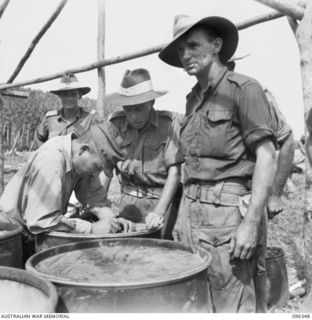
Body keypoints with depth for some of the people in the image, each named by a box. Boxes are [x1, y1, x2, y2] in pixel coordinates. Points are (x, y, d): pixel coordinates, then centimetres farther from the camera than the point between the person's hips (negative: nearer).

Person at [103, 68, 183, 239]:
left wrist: (159, 211, -21)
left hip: (163, 199, -2)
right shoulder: (115, 123, -3)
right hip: (129, 200, 3)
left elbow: (174, 172, -13)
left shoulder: (169, 123, -11)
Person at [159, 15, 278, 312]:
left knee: (231, 307, -3)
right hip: (191, 208, 7)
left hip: (227, 207, -7)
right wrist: (182, 215, 14)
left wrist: (252, 222, -17)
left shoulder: (243, 89, -6)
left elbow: (266, 158, -11)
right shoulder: (192, 98, 16)